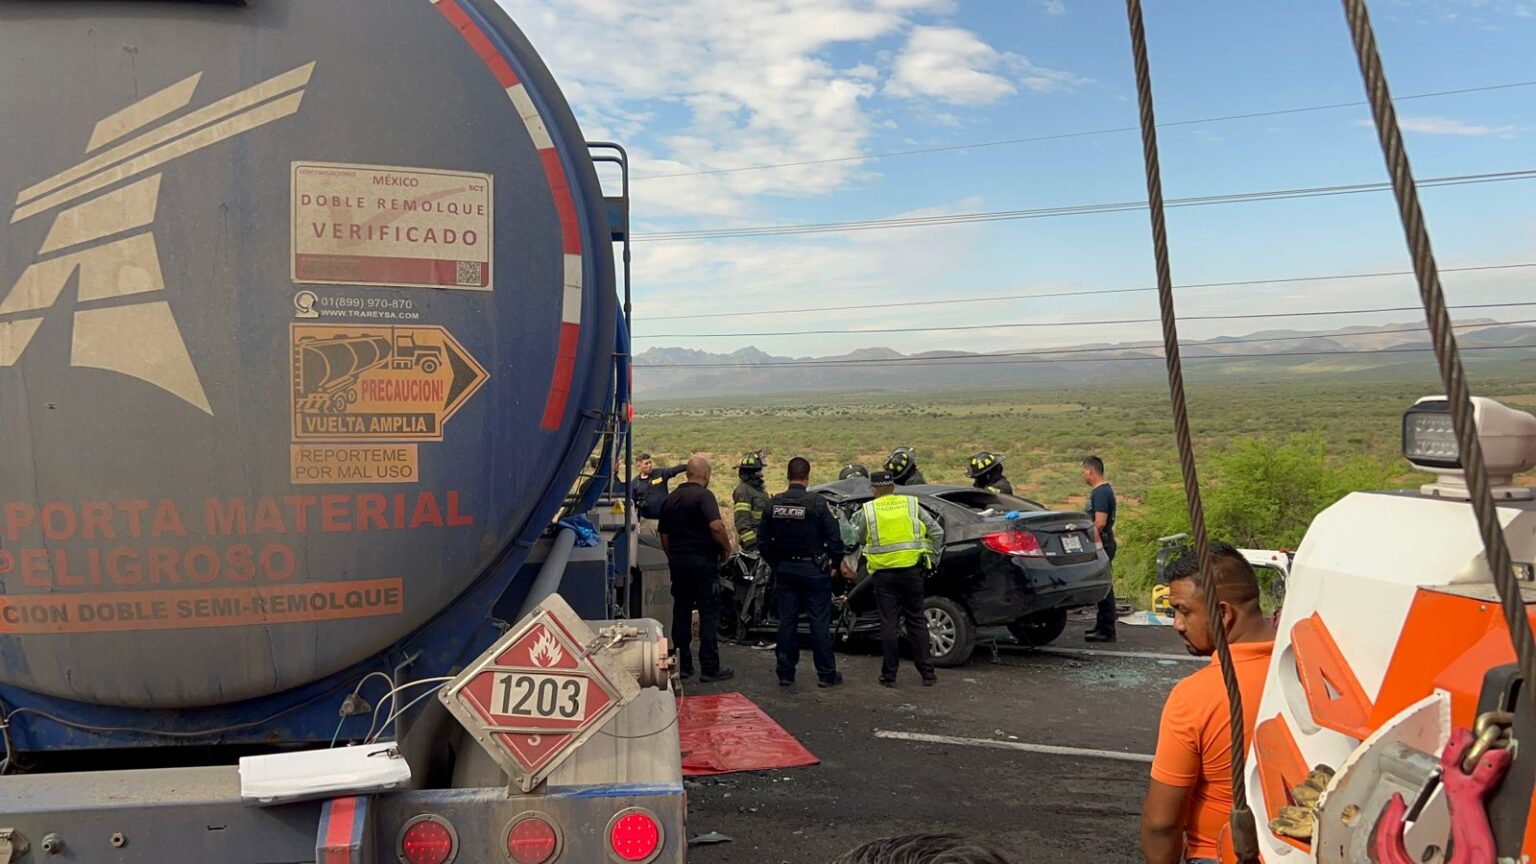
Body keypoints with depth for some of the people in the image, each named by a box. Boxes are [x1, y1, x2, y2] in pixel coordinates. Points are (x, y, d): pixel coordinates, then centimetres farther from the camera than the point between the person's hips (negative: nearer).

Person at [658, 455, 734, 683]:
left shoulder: (671, 498, 12)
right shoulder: (704, 495, -11)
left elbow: (664, 535, 17)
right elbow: (716, 526, -24)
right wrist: (726, 548, -10)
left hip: (677, 560, 7)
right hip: (703, 560, -7)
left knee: (681, 612, 12)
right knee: (709, 614, -2)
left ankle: (682, 665, 15)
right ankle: (710, 668, -1)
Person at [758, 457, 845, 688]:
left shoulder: (773, 504, 0)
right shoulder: (817, 502, -13)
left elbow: (763, 540, 7)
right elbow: (834, 537, -12)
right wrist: (835, 562, 3)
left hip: (784, 570, 4)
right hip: (813, 569, -4)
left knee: (786, 621, 10)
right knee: (819, 622, 3)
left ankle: (785, 673, 14)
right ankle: (826, 674, 7)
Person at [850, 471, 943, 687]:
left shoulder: (868, 510, -1)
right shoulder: (911, 504, 3)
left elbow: (859, 538, 8)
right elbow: (937, 532, 3)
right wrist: (931, 557, 12)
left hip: (884, 573, -1)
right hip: (912, 570, 1)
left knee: (889, 624, 6)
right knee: (917, 621, 11)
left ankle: (889, 675, 10)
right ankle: (926, 672, 13)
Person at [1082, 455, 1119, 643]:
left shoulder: (1100, 492, -16)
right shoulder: (1102, 490, 16)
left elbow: (1100, 523, -23)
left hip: (1101, 544, -11)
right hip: (1102, 544, 11)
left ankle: (1107, 631, -5)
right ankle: (1102, 626, 24)